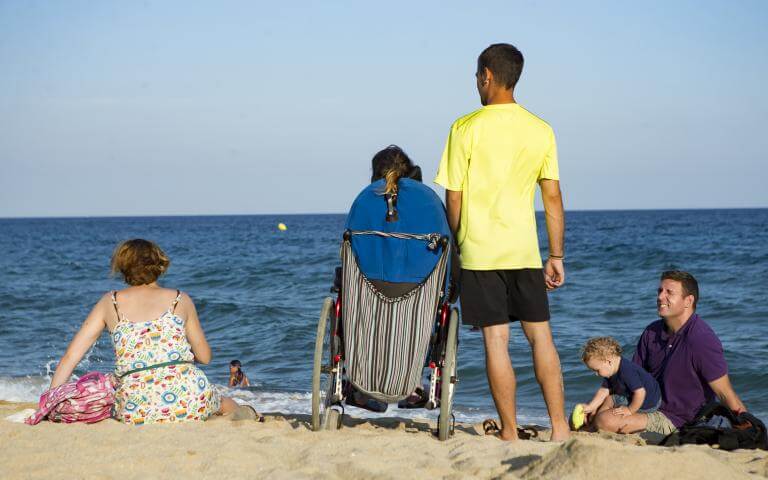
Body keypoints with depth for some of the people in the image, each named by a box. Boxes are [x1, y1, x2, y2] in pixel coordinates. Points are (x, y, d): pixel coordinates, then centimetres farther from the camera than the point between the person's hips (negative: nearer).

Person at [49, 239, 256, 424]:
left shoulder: (110, 303, 13)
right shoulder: (180, 300, 12)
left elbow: (69, 357, 9)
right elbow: (204, 356, 18)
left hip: (136, 414, -3)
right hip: (190, 399, 3)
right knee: (225, 404, 36)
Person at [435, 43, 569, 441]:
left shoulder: (466, 128, -6)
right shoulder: (540, 129, 3)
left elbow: (453, 198, -4)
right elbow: (553, 198, 3)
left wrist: (459, 244, 10)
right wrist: (556, 255, 8)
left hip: (480, 249, -3)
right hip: (525, 249, 3)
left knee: (496, 339, 1)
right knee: (540, 334, 11)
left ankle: (509, 431, 5)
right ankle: (560, 426, 8)